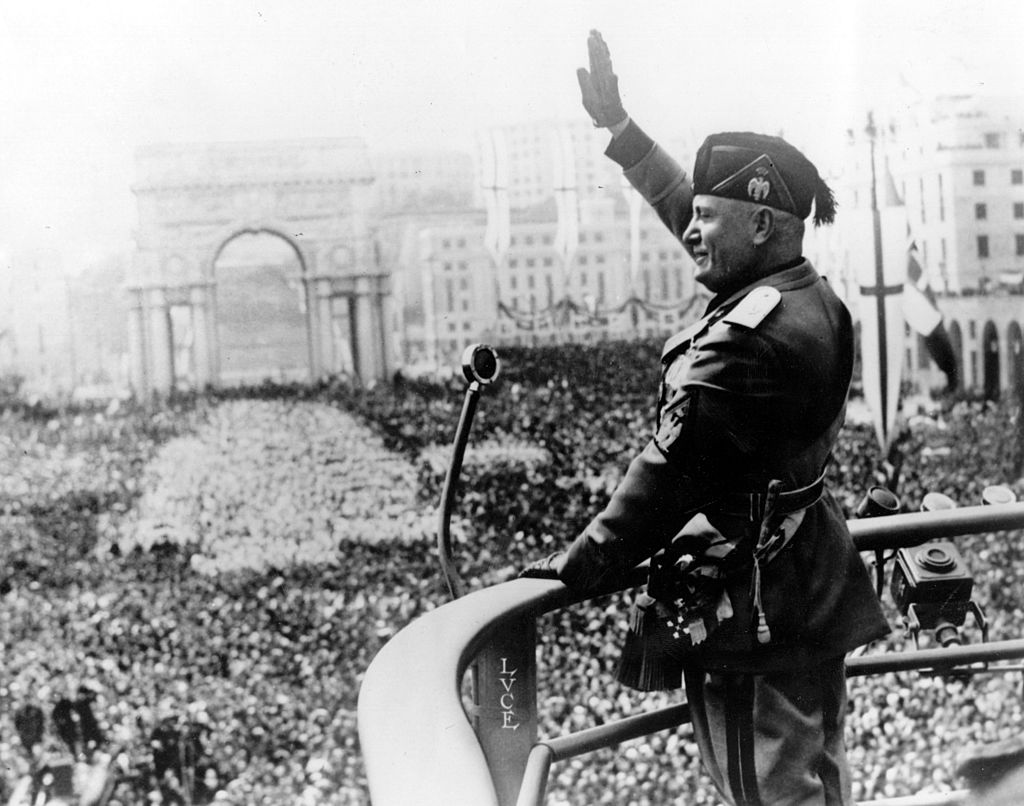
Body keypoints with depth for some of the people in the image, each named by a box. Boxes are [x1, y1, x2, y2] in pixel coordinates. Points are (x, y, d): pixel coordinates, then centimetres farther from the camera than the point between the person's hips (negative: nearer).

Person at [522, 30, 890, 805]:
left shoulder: (747, 336, -25)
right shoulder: (808, 296, 5)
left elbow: (671, 471, -24)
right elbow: (682, 204, 16)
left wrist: (579, 567, -15)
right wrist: (619, 128, 18)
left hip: (751, 614, -10)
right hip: (807, 597, 10)